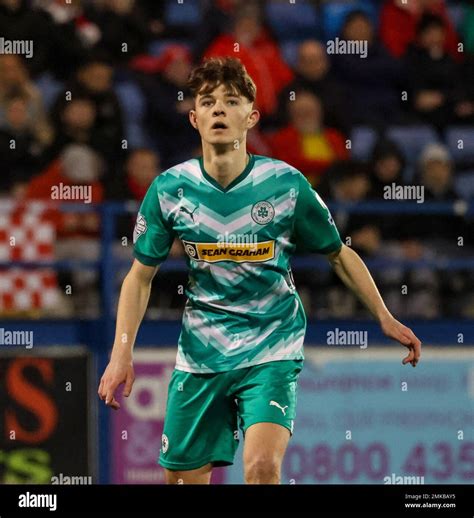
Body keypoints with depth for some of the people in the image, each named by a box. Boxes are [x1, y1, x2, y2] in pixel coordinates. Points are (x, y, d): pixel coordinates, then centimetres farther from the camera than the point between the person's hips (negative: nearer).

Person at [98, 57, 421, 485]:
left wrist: (385, 319, 3)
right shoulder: (170, 188, -6)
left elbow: (339, 255, 6)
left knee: (262, 465, -26)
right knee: (184, 477, 7)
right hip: (199, 356, 2)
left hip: (272, 351, -2)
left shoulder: (286, 184, -10)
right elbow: (140, 276, 4)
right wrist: (122, 353, -6)